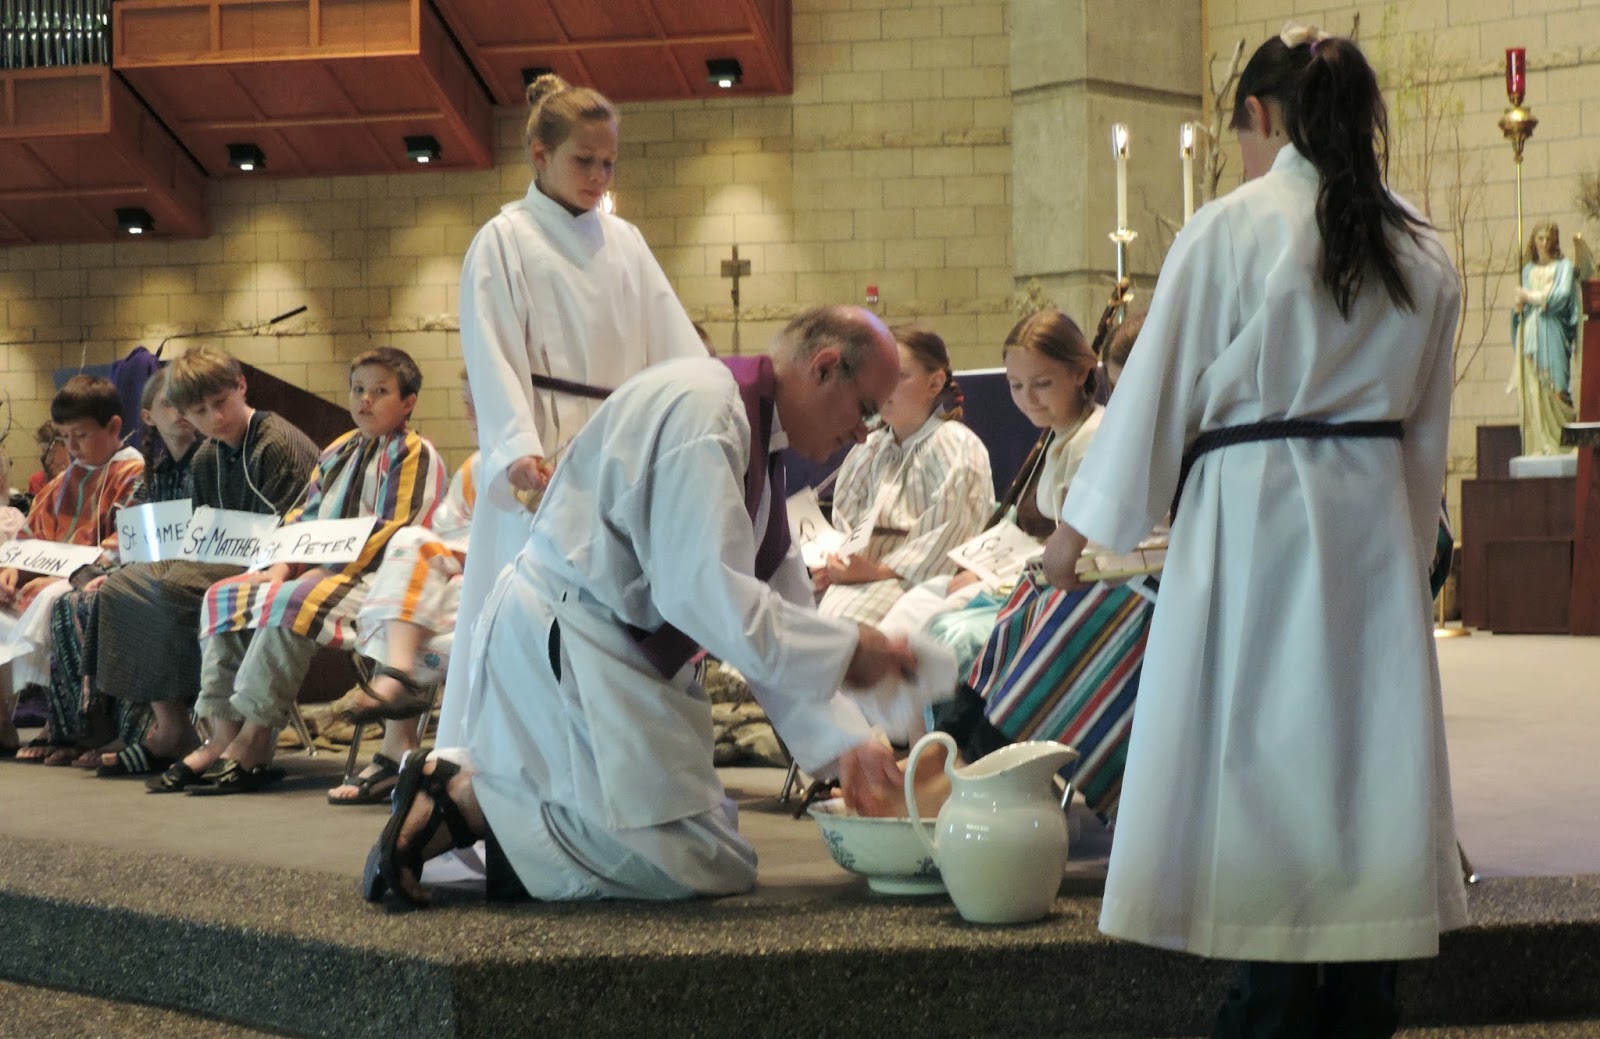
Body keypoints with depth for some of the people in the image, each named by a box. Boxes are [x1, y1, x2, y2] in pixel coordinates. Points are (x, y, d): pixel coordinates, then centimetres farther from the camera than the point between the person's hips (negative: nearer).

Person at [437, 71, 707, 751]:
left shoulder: (625, 244, 16)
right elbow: (491, 356, -8)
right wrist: (520, 451, -22)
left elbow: (675, 346, 11)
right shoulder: (504, 241, 1)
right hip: (543, 459, -5)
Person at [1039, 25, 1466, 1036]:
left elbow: (1158, 382, -5)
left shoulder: (1233, 229, -8)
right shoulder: (1424, 251, 8)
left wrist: (1084, 521, 4)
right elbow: (1427, 425, 13)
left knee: (1262, 758, 1)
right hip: (1376, 523, 5)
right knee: (1367, 749, 9)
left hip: (1253, 509, -5)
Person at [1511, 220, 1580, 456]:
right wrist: (1519, 306, -4)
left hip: (1551, 333, -4)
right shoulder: (1528, 270, 20)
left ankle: (1561, 443, -8)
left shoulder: (1563, 266, 6)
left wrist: (1531, 297, -3)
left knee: (1553, 389, -12)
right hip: (1529, 333, 4)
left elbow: (1561, 296, -7)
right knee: (1530, 390, -6)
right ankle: (1538, 446, -6)